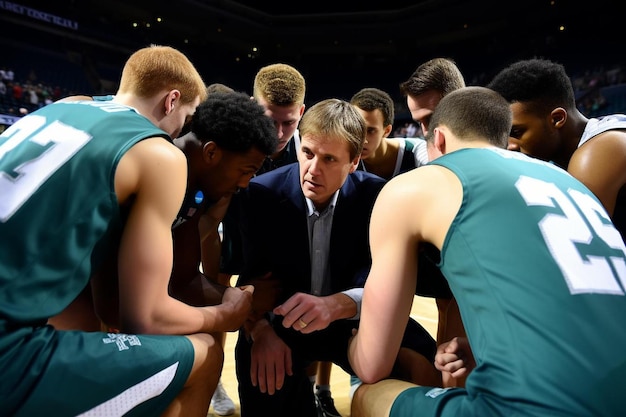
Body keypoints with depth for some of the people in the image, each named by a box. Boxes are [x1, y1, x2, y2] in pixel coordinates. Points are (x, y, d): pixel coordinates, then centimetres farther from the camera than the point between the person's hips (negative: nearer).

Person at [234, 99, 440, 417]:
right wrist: (260, 330, -31)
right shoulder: (262, 193, -15)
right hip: (281, 321, 0)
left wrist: (333, 305, -40)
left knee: (423, 363, -20)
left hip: (349, 320, 1)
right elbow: (251, 275, -11)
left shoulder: (375, 196, -14)